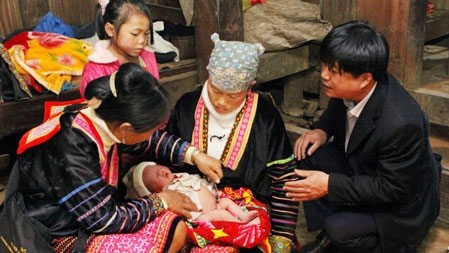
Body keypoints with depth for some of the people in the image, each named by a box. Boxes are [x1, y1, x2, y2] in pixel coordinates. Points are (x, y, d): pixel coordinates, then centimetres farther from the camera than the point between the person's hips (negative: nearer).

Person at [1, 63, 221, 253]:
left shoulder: (102, 116, -13)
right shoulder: (69, 154, -35)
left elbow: (148, 143, 8)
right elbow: (106, 221, -25)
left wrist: (193, 155, 3)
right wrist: (160, 200, -13)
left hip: (96, 206, 8)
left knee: (177, 228, -1)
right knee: (173, 233, -15)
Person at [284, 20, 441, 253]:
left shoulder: (400, 124, -36)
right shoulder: (349, 89, -15)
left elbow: (392, 189, -27)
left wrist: (330, 185, -30)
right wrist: (322, 130, -12)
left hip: (401, 205, -7)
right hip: (361, 169, 8)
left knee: (340, 229, -28)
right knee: (309, 155, -11)